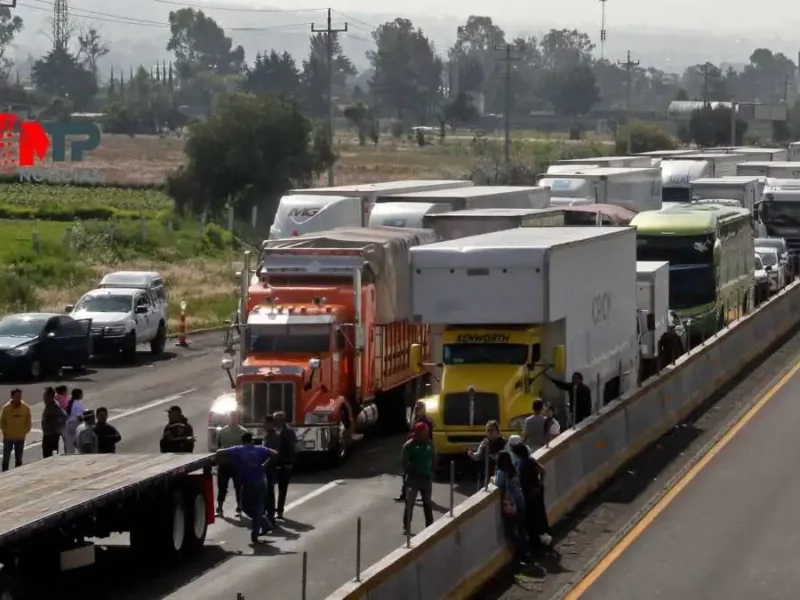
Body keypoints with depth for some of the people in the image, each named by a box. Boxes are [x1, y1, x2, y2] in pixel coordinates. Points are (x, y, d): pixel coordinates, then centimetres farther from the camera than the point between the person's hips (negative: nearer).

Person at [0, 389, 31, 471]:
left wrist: (25, 431, -3)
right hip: (8, 437, -2)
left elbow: (28, 421, 3)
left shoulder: (26, 408, -7)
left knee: (19, 459, 11)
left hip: (20, 438, 2)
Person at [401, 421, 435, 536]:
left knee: (428, 503, 14)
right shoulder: (409, 445, -12)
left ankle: (429, 526, 25)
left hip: (426, 478, 5)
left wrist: (432, 473, 6)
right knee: (409, 503, -4)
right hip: (413, 478, -5)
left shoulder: (429, 444, 4)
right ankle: (406, 527, 1)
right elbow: (404, 462, -10)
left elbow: (432, 459, 11)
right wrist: (408, 474, -12)